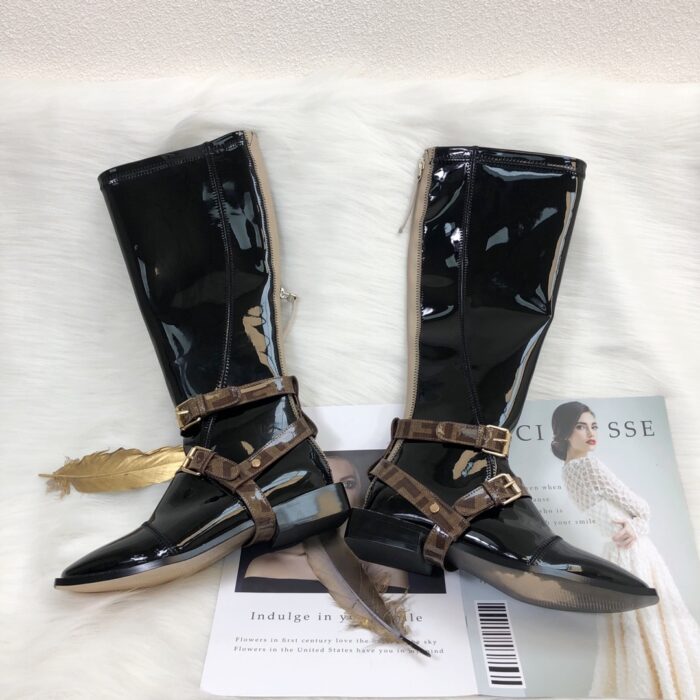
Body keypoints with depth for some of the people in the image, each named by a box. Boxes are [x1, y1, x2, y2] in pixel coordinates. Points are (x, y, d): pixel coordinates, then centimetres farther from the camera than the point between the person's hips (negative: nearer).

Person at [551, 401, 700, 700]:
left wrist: (630, 525, -9)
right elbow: (640, 507, -11)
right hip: (635, 553, -8)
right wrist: (635, 527, 5)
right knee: (654, 629, 3)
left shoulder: (568, 471, 6)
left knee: (632, 634, 15)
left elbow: (609, 514, 7)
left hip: (615, 554, 8)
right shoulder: (589, 464, -19)